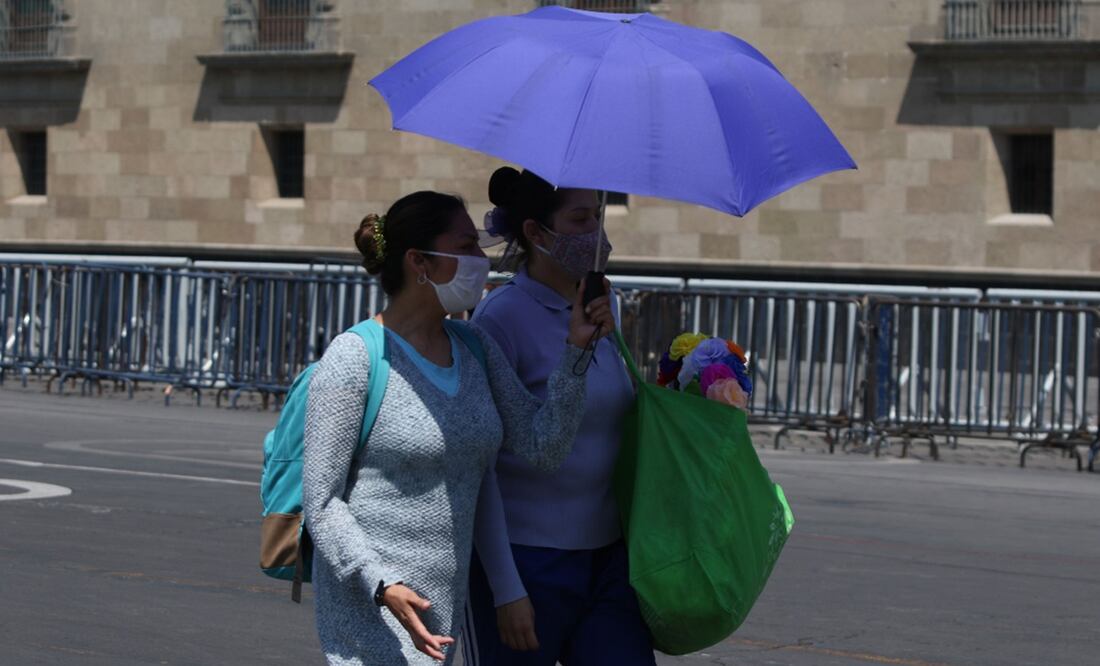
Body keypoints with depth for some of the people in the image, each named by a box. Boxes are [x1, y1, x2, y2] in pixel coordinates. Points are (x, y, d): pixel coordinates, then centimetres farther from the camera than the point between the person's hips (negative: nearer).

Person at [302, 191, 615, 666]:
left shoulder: (474, 347, 9)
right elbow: (321, 501, -11)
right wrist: (383, 585, -23)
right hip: (369, 604, -6)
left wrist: (575, 349, -6)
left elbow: (542, 449, 2)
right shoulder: (353, 358, -11)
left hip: (446, 603, 7)